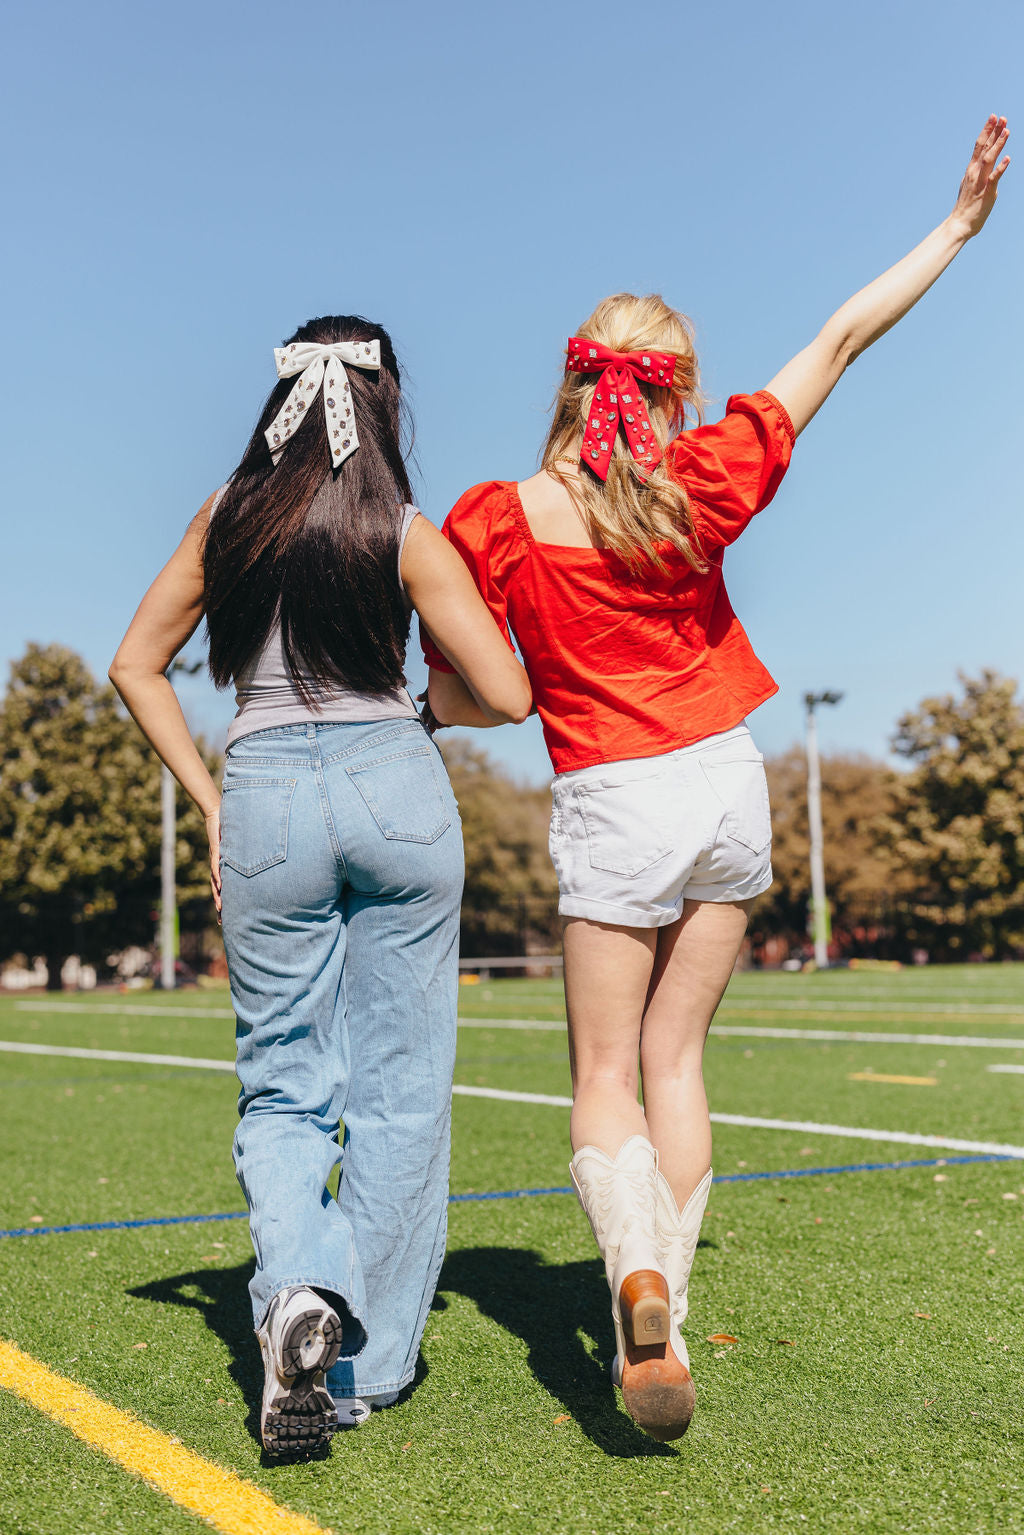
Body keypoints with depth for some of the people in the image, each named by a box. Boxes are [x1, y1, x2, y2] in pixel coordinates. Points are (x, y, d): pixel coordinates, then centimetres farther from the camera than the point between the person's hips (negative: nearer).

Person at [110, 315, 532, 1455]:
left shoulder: (226, 520, 7)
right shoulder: (406, 535, -3)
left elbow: (135, 666, 10)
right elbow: (507, 696, -5)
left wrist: (207, 803, 12)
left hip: (265, 794, 2)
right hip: (395, 783, -2)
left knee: (282, 1082, 12)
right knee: (400, 1082, 9)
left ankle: (296, 1291, -14)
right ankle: (364, 1366, 16)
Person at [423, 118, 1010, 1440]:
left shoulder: (495, 520, -7)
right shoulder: (706, 482, -3)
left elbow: (453, 704, -6)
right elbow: (840, 340, 5)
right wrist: (958, 225, 13)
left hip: (612, 801, -3)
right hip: (728, 784, 3)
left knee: (604, 1077, 5)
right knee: (675, 1059, 11)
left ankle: (639, 1276, -21)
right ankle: (660, 1317, 8)